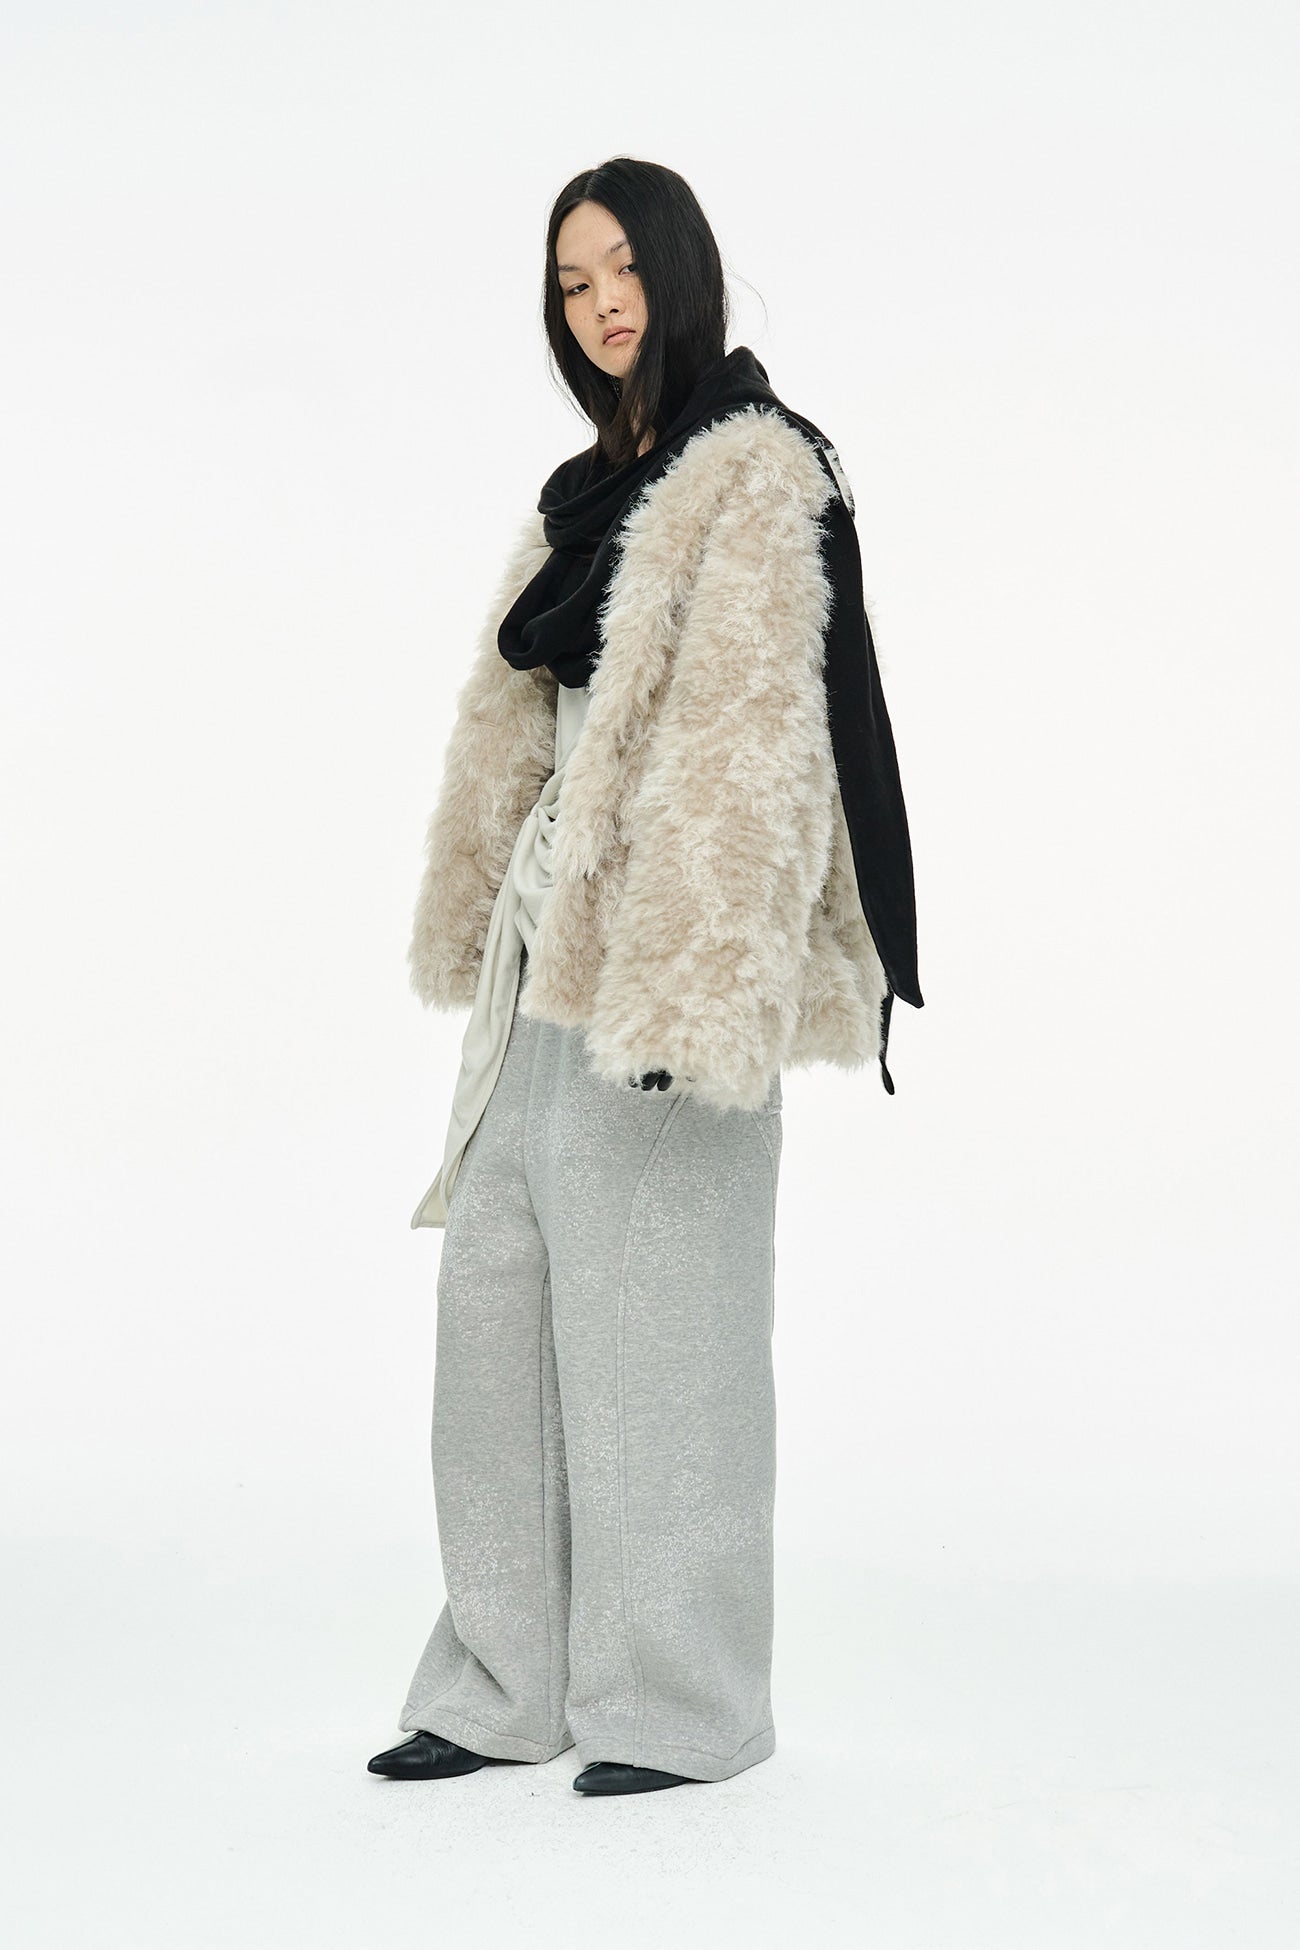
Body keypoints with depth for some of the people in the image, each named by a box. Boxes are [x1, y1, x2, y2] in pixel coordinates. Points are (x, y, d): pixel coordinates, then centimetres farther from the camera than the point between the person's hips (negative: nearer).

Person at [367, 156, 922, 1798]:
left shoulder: (758, 473, -8)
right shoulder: (593, 489, 18)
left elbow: (747, 747, -17)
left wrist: (692, 984, -22)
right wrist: (474, 927, 18)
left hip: (660, 955, -8)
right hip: (548, 952, 9)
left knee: (652, 1325, -2)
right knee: (499, 1307, 10)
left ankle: (679, 1703, 12)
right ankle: (511, 1682, 20)